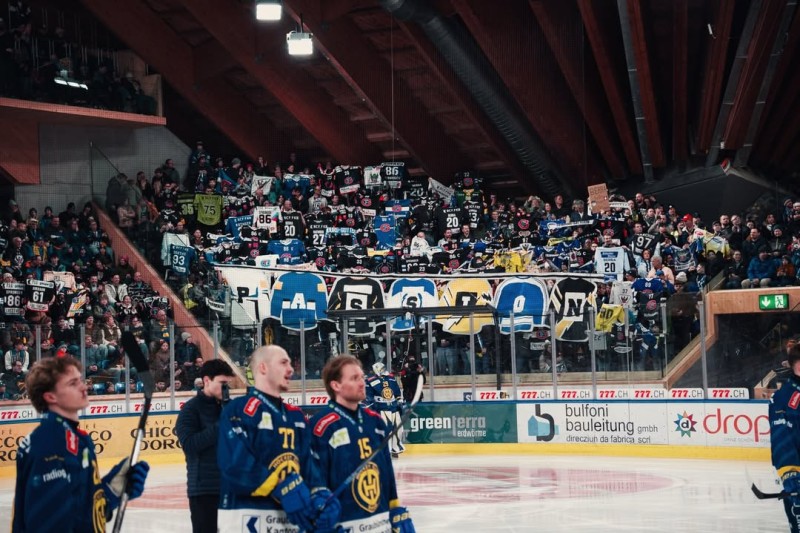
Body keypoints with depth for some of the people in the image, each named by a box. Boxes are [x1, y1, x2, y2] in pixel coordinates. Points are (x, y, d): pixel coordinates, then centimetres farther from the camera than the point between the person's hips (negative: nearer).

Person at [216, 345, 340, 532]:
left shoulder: (296, 416, 18)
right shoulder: (238, 410, -7)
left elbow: (308, 463, 12)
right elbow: (236, 465, -19)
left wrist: (320, 495, -8)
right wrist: (283, 488, -22)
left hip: (291, 518, 8)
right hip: (248, 517, -8)